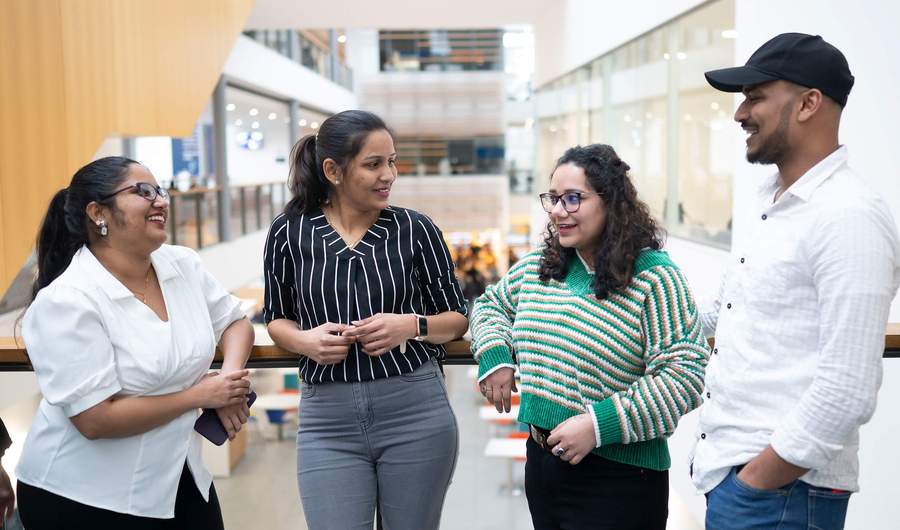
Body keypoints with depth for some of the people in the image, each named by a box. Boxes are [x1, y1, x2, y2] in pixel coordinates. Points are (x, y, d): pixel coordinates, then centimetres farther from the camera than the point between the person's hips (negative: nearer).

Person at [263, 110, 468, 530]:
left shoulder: (416, 228, -2)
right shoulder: (289, 233, -1)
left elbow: (457, 319, 5)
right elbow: (277, 319, 11)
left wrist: (411, 326, -16)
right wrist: (305, 340, -11)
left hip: (416, 413, 0)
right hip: (328, 421, 0)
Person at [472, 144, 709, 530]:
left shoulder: (653, 277, -14)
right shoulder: (536, 267, 5)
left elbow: (684, 375, -20)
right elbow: (491, 304, 22)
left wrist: (599, 425, -24)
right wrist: (494, 356, 2)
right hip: (541, 463, 6)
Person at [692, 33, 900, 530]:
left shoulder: (850, 218, -19)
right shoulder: (768, 198, 8)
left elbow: (846, 393, -23)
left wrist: (756, 482, -18)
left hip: (778, 487, -8)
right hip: (726, 466, 8)